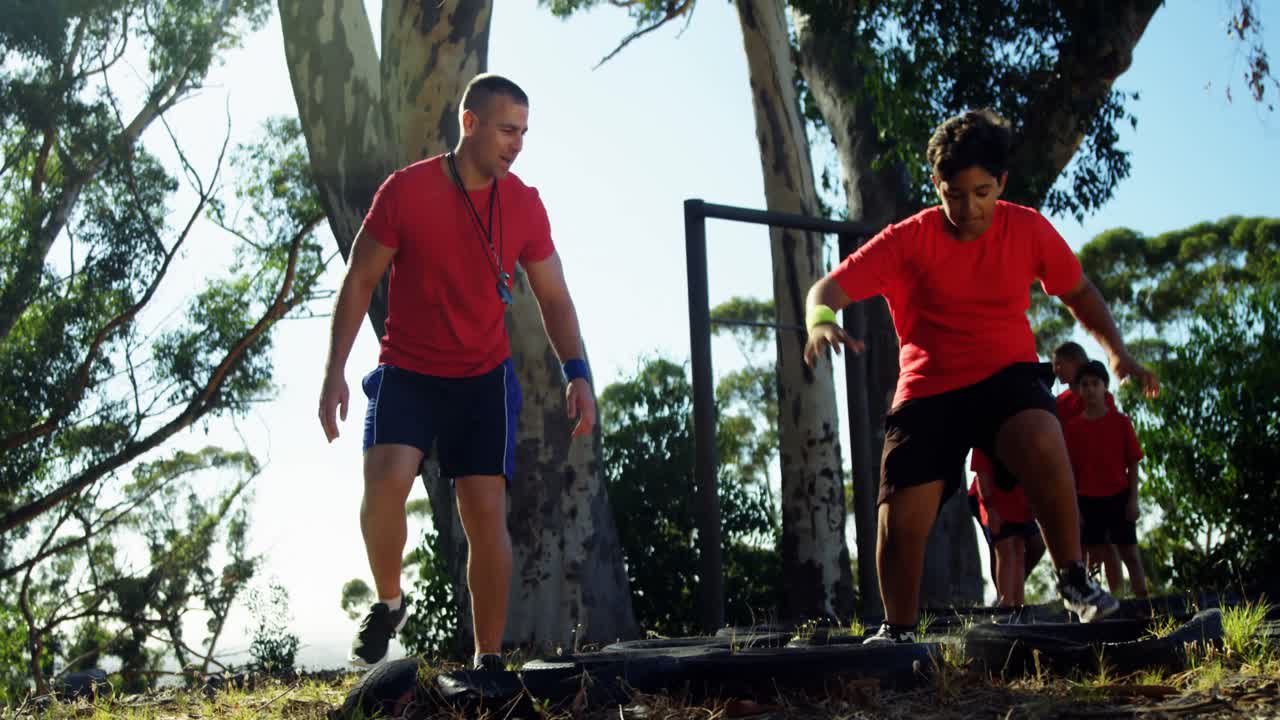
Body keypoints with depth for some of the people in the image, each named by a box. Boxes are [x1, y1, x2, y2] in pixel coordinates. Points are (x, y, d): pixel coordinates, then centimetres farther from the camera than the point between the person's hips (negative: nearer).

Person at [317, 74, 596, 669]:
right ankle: (388, 603, 3)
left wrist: (576, 372, -9)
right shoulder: (405, 190, -8)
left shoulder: (524, 205, -1)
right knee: (386, 481, -25)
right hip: (407, 373, -2)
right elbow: (359, 282, -3)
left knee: (486, 513, -6)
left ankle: (488, 660, 6)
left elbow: (554, 298, 5)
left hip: (483, 379, 2)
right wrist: (335, 372, -8)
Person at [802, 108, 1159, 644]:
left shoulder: (1028, 229, -2)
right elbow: (827, 288, -16)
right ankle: (898, 632, 18)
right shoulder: (909, 239, -8)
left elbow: (1078, 292, 14)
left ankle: (1073, 578, -13)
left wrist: (1117, 352, 1)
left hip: (1006, 375, 0)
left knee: (1042, 443, -34)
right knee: (900, 520, -8)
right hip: (928, 389, 0)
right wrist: (821, 321, -39)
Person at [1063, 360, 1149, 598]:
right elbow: (1069, 470, 4)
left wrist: (1133, 499, -5)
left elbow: (1133, 463, 2)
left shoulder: (1121, 422, 1)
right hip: (1087, 500, 1)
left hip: (1119, 497, -1)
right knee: (1094, 555, 2)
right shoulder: (1072, 427, 4)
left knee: (1129, 553, 0)